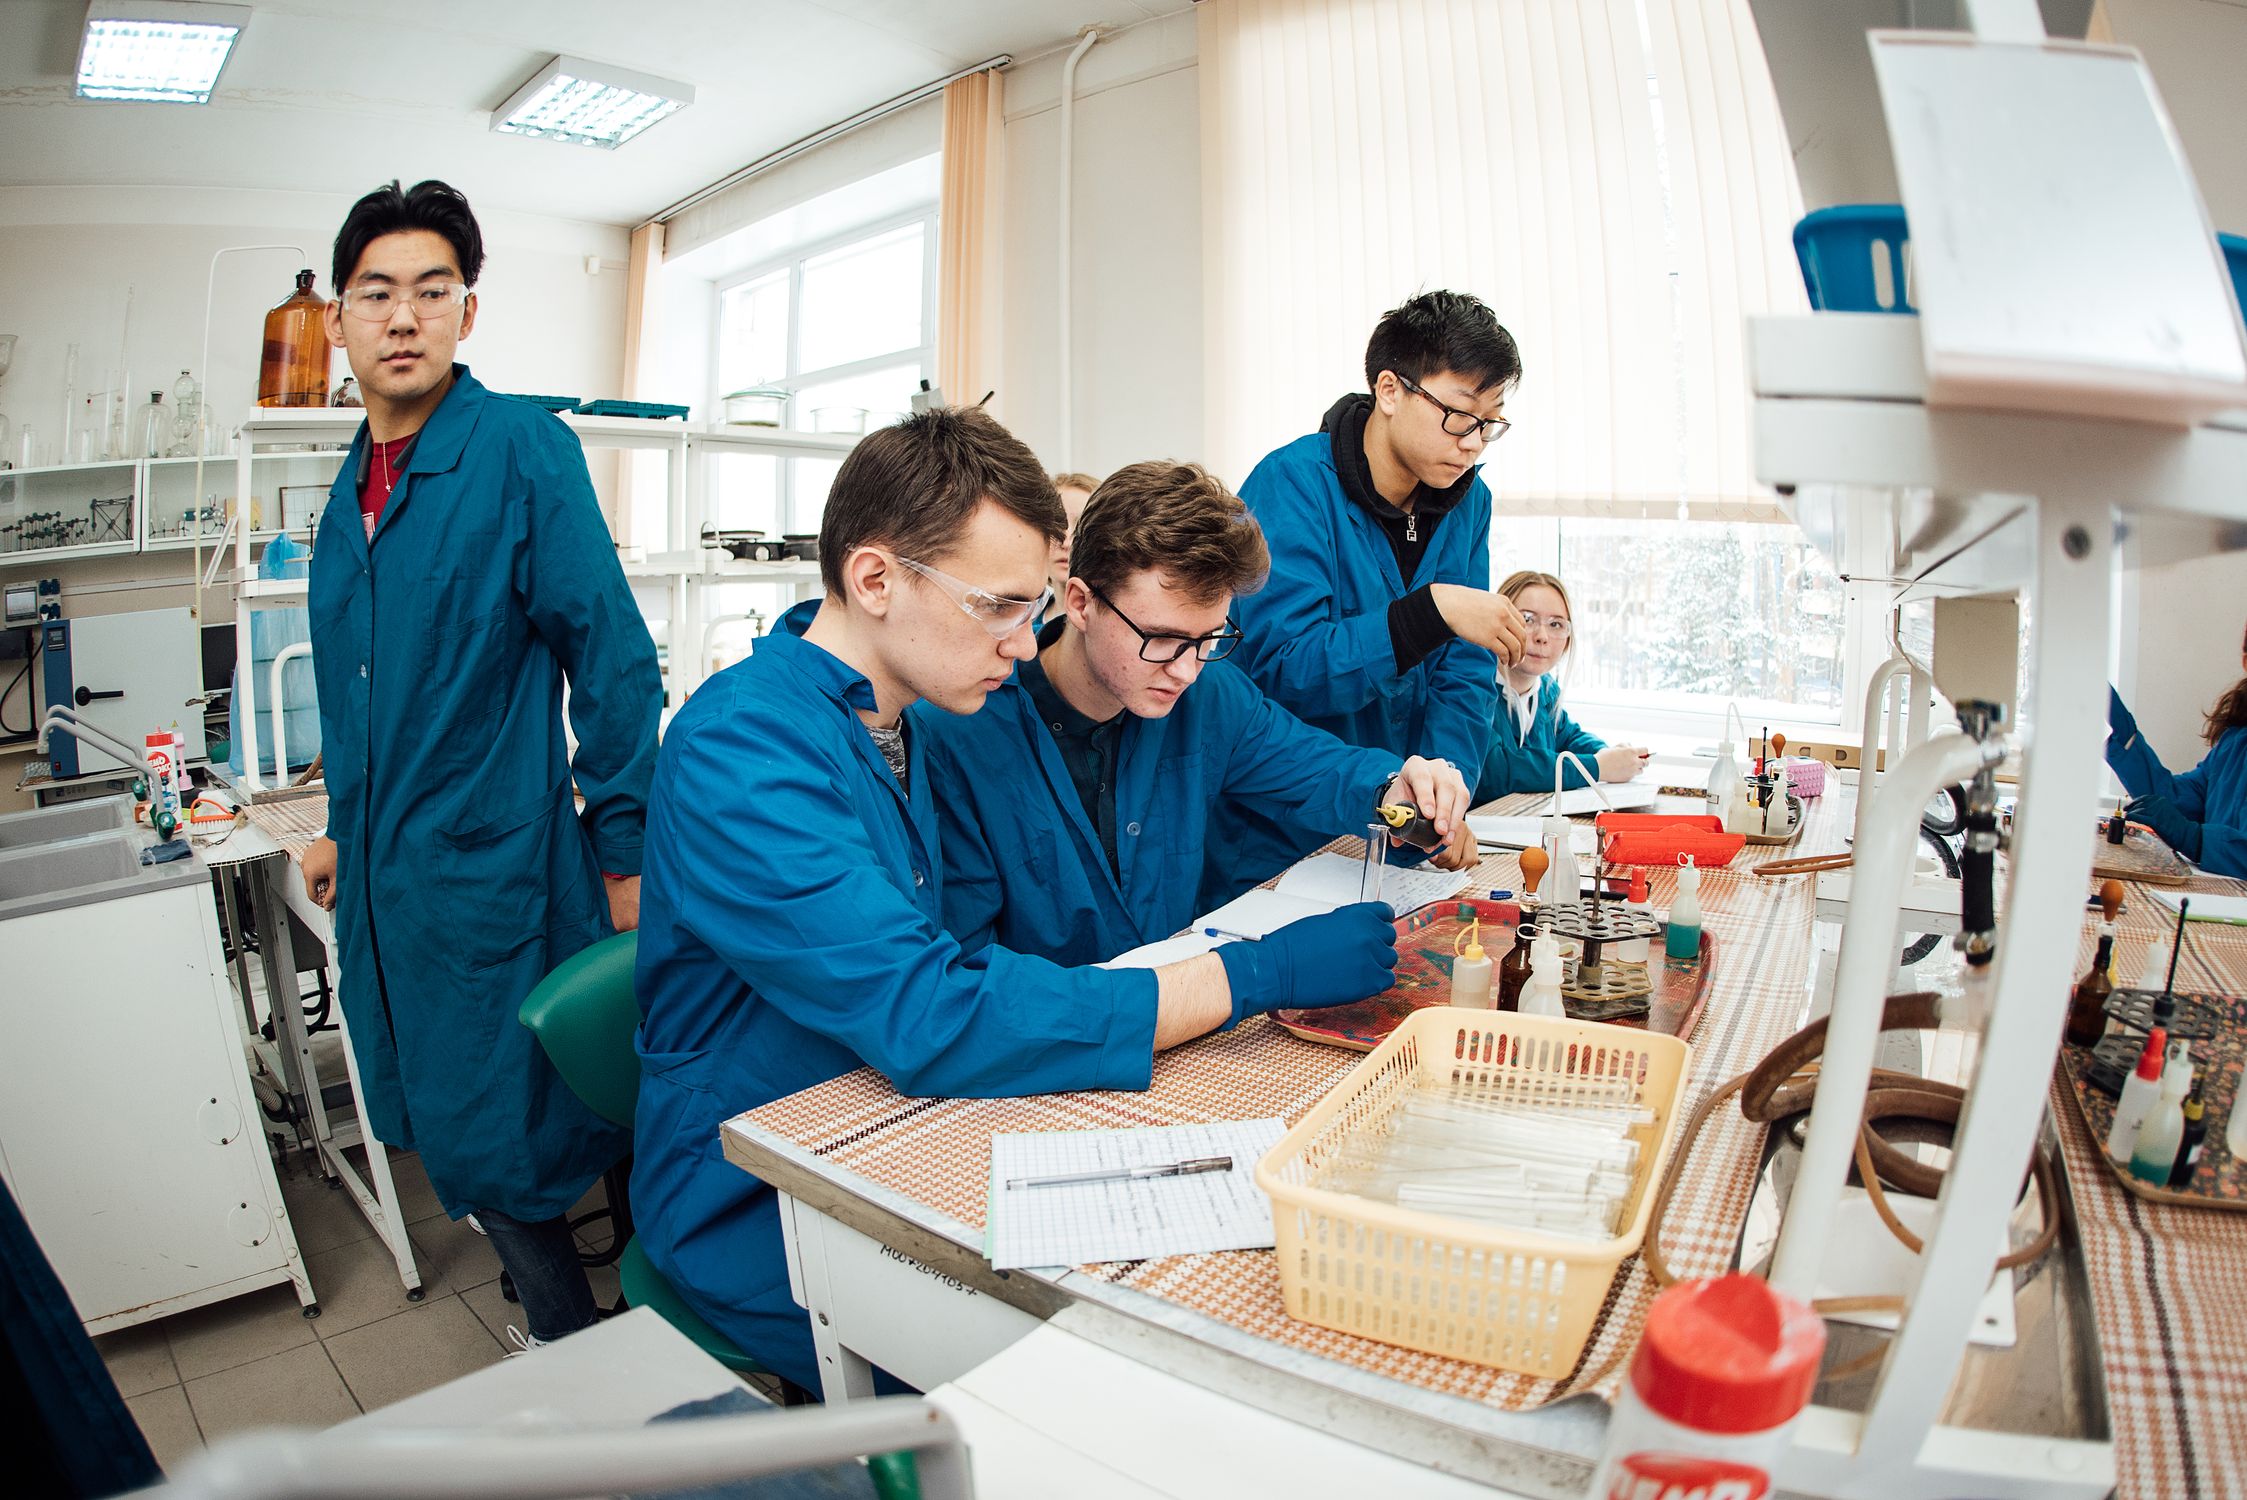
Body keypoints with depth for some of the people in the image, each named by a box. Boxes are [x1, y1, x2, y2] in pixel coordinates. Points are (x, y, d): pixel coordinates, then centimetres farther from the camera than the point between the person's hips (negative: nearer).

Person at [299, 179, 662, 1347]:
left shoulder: (523, 449, -11)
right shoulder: (354, 483, 12)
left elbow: (612, 660, -14)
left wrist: (623, 856, -15)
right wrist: (346, 827, 22)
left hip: (495, 870, -8)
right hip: (384, 879, 8)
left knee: (493, 1148, 0)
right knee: (438, 1131, 17)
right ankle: (566, 1332, 37)